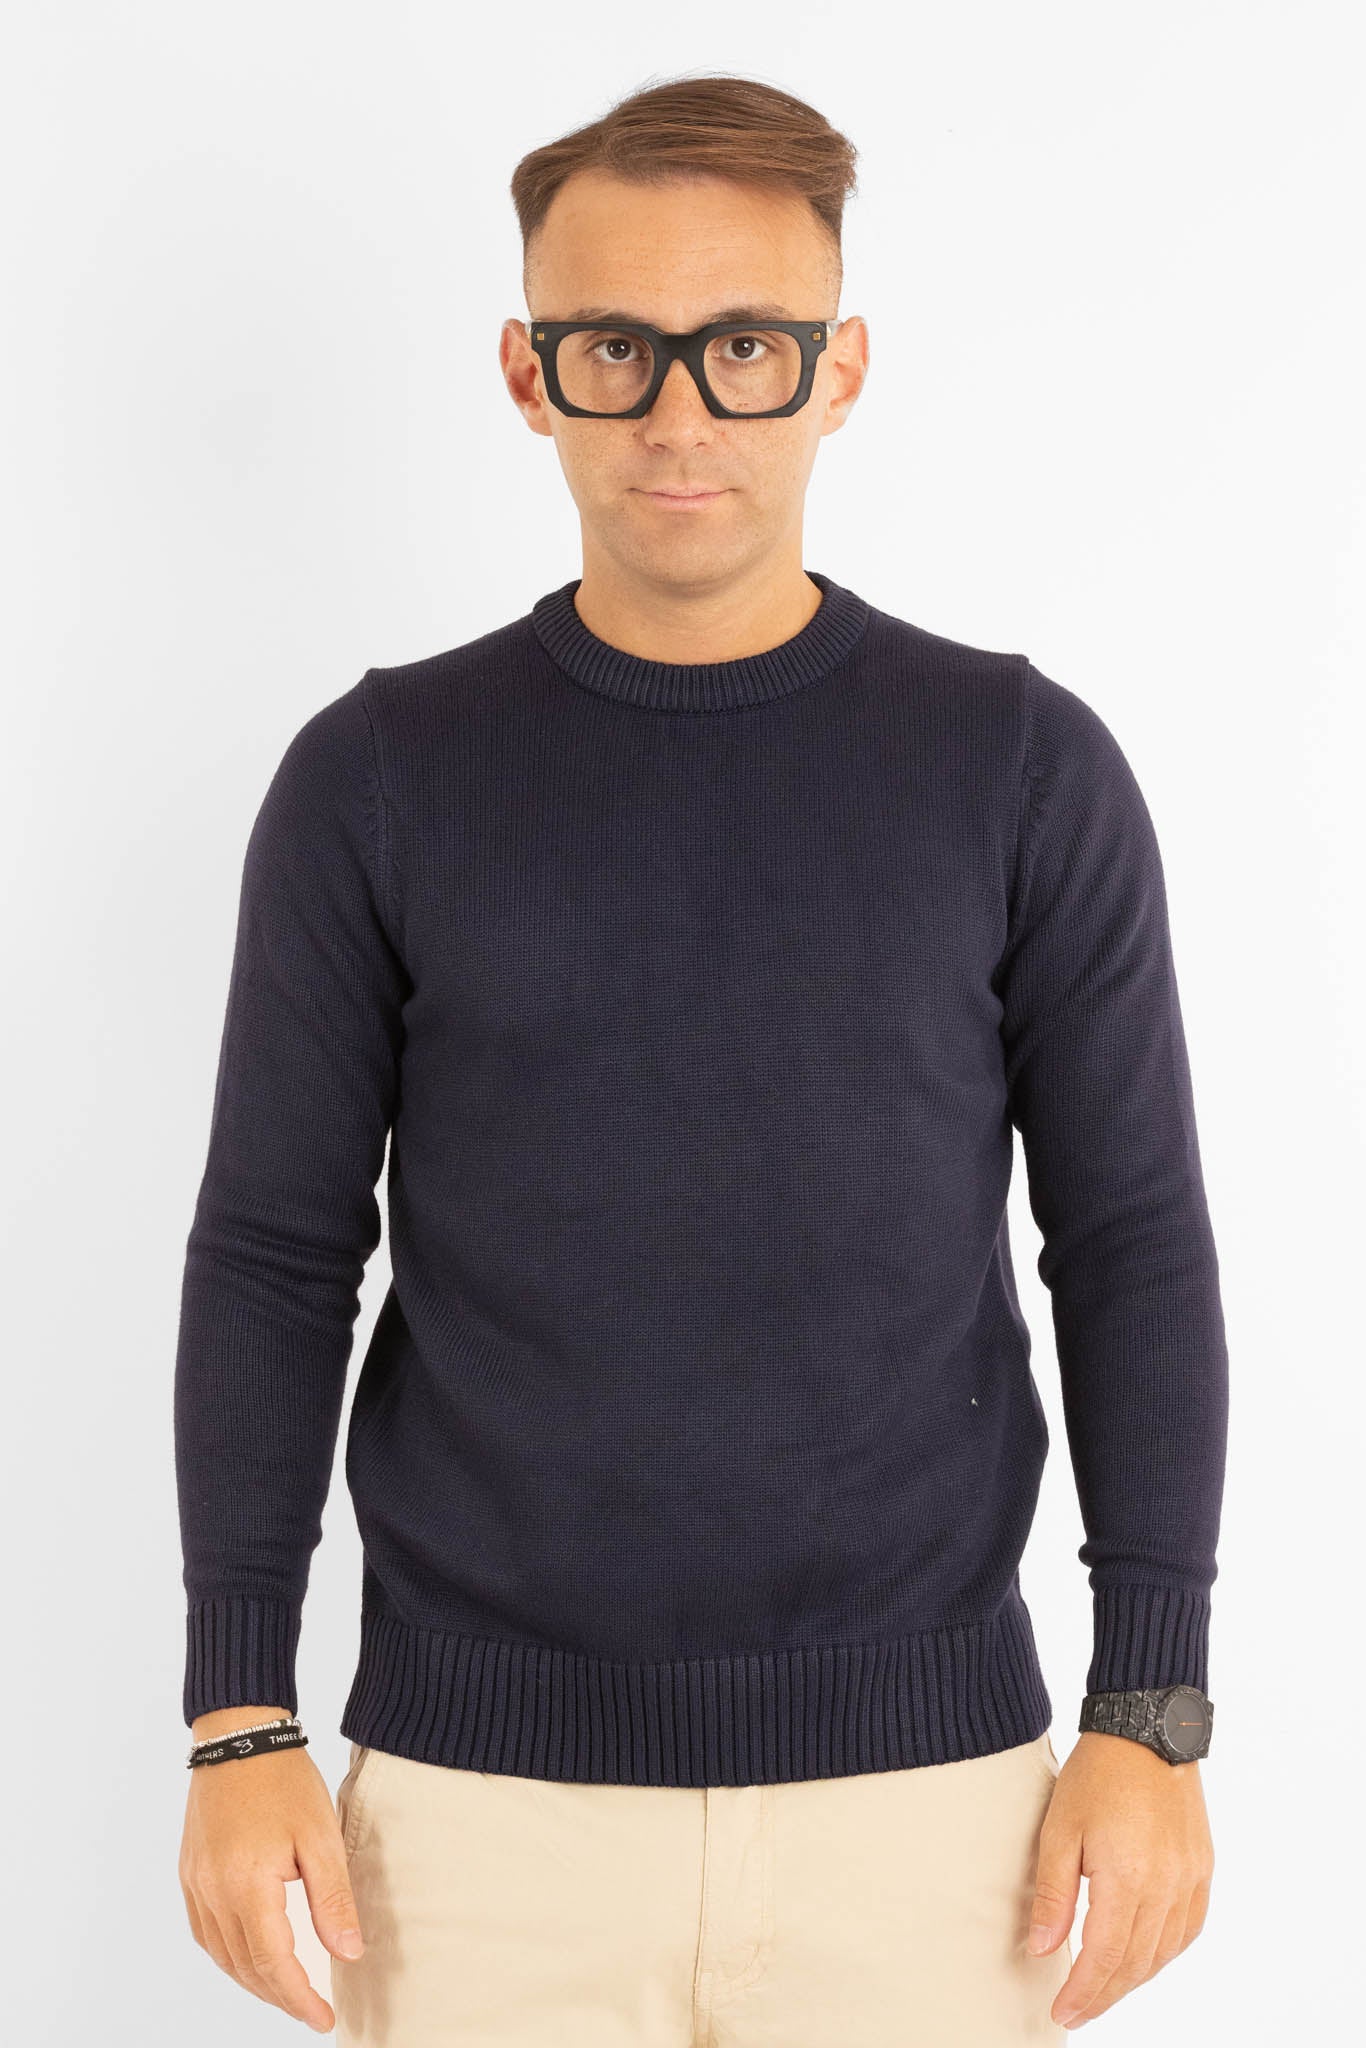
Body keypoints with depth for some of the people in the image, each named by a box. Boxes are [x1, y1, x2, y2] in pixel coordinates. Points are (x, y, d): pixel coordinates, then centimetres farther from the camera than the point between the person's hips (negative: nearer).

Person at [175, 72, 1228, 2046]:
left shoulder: (1023, 770, 0)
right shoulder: (379, 777, 0)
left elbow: (1135, 1247, 2)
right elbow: (275, 1255, 3)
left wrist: (1153, 1715, -3)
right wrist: (240, 1719, -2)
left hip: (920, 1792, 0)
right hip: (480, 1787, 0)